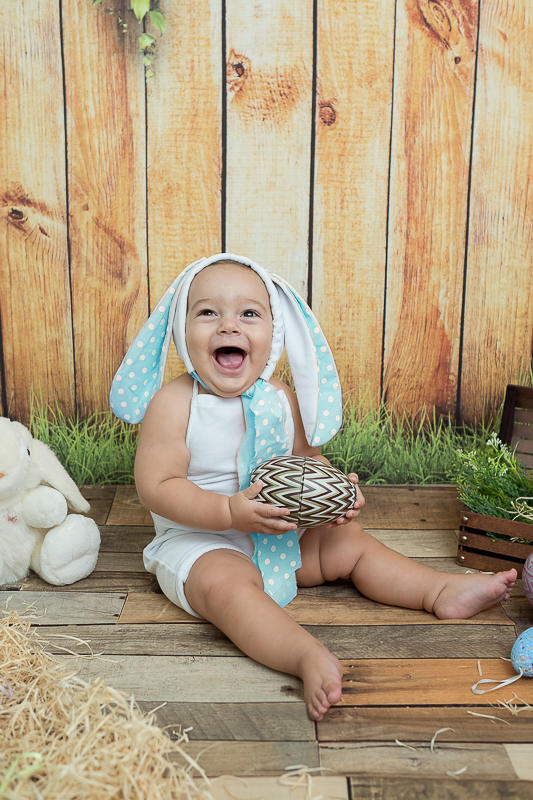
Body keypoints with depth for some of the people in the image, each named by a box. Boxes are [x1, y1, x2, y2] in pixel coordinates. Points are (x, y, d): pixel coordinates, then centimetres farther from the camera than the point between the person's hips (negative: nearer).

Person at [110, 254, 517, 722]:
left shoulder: (281, 400, 0)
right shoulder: (173, 404, -17)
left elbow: (306, 459, 12)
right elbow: (156, 487, -20)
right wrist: (230, 511, -31)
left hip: (279, 535, 6)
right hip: (200, 543, -6)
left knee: (351, 543, 1)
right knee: (227, 583, -35)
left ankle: (443, 592, 9)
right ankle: (309, 658, -48)